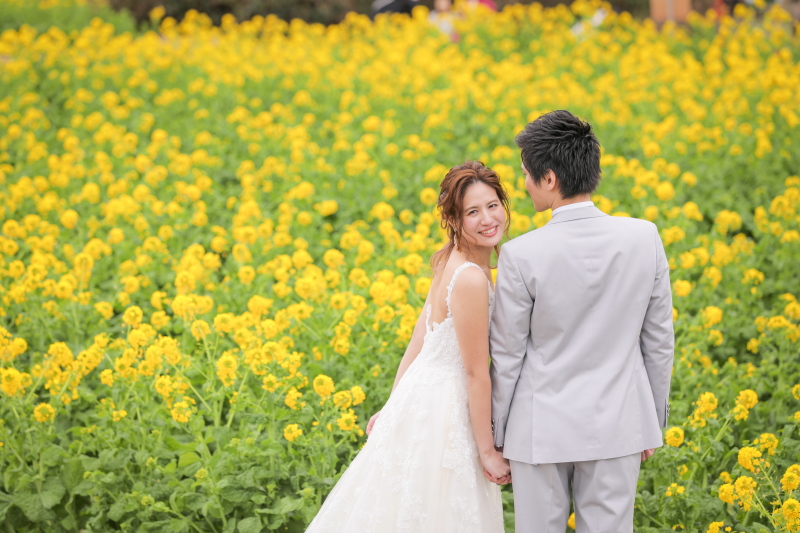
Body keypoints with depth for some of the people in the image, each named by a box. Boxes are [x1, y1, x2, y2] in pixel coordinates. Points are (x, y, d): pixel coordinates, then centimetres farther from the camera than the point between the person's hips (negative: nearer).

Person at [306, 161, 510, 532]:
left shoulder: (450, 263, 3)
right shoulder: (470, 279, -25)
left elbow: (418, 341, 8)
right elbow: (477, 373, -21)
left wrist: (393, 408, 13)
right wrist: (488, 452, -14)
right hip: (442, 415, -9)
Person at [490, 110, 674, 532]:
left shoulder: (522, 256, -17)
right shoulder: (644, 238, -8)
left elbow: (507, 355, -9)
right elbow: (659, 340, 1)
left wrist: (499, 433, 4)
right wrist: (655, 419, 14)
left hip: (543, 429, -3)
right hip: (617, 426, 3)